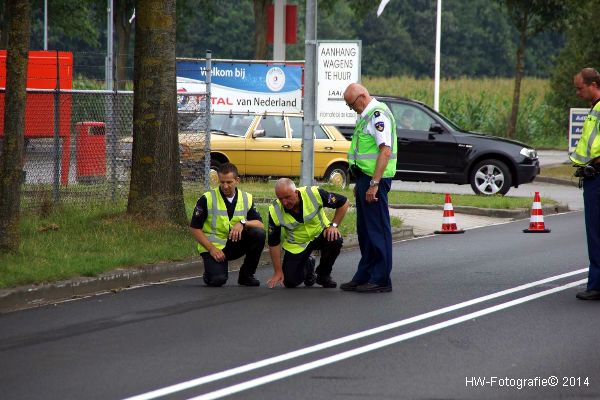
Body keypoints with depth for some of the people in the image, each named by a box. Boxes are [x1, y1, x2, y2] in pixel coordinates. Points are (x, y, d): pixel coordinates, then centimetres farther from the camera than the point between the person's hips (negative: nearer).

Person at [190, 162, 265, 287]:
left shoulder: (247, 199, 0)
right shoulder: (207, 199, -10)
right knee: (217, 280, -29)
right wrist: (212, 249, -16)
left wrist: (242, 223, -25)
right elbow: (194, 228, -8)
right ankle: (211, 272, 11)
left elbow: (260, 224, -6)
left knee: (258, 234, -23)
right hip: (213, 246, -4)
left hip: (235, 245, 4)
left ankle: (246, 275, -5)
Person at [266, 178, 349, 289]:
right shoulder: (275, 212, -24)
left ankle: (324, 275, -5)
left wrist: (333, 225, -22)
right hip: (296, 245, 0)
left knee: (335, 240, -33)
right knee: (290, 282, -12)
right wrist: (278, 272, -13)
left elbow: (344, 203, -14)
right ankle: (308, 265, 24)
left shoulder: (314, 194, -28)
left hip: (320, 233, 0)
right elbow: (274, 243, -14)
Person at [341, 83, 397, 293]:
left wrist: (374, 183, -24)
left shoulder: (378, 114, -15)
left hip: (375, 179, -10)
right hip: (366, 177, 10)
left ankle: (380, 280, -3)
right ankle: (364, 276, 20)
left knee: (378, 230, -6)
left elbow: (386, 151, -22)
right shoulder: (366, 116, 17)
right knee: (365, 230, 14)